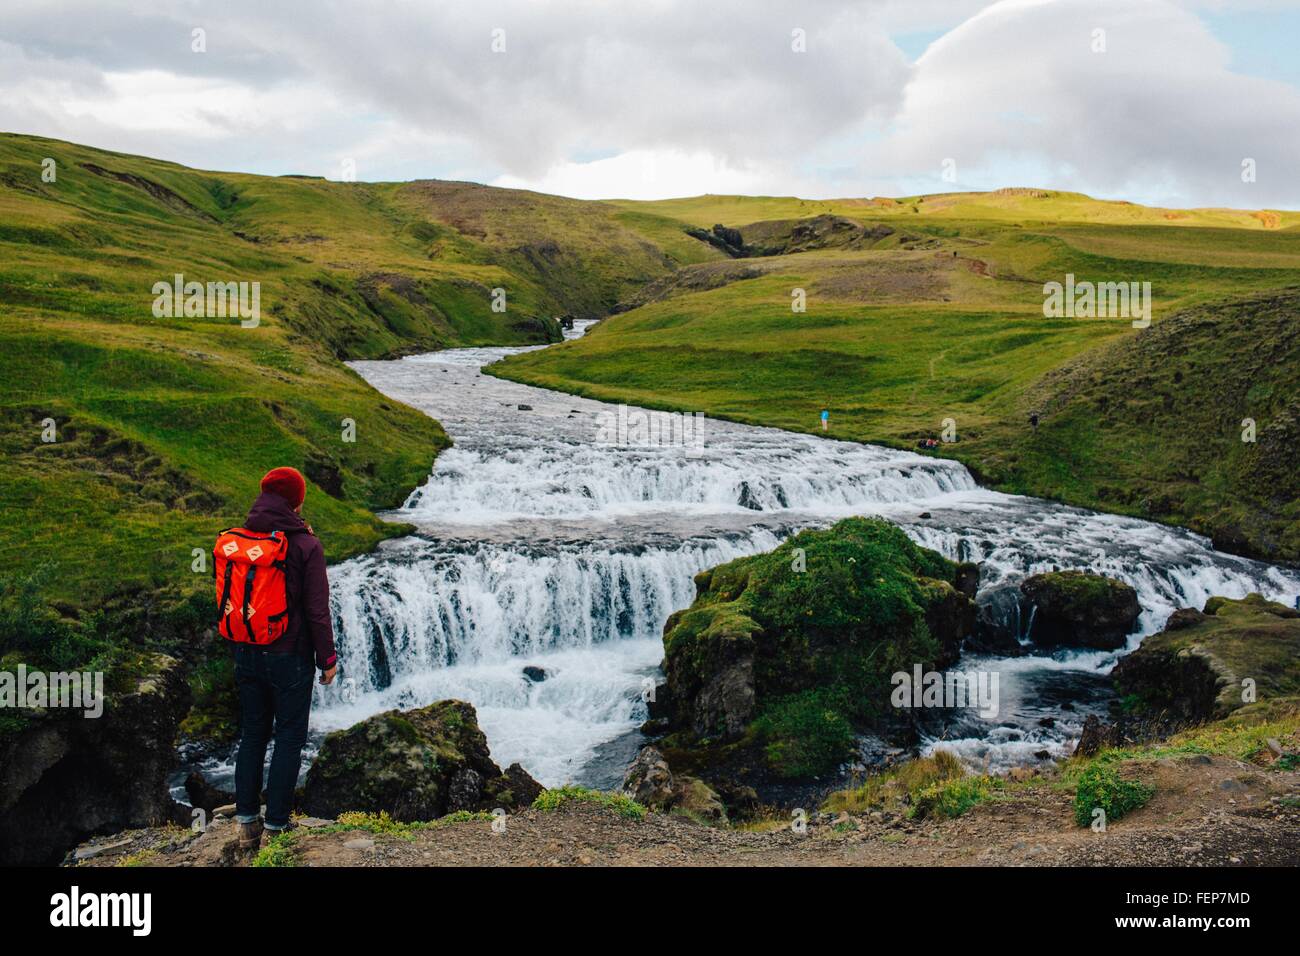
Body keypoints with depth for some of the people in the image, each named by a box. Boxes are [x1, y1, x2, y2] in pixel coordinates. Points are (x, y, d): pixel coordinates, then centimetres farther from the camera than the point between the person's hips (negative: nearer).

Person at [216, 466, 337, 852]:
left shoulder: (233, 542, 1)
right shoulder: (304, 545, -15)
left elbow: (225, 600, 10)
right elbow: (317, 609, -12)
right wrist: (327, 658, -5)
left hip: (246, 655, 5)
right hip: (289, 657, -5)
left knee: (252, 734, 16)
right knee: (289, 737, 6)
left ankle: (246, 821, 21)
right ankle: (276, 824, 8)